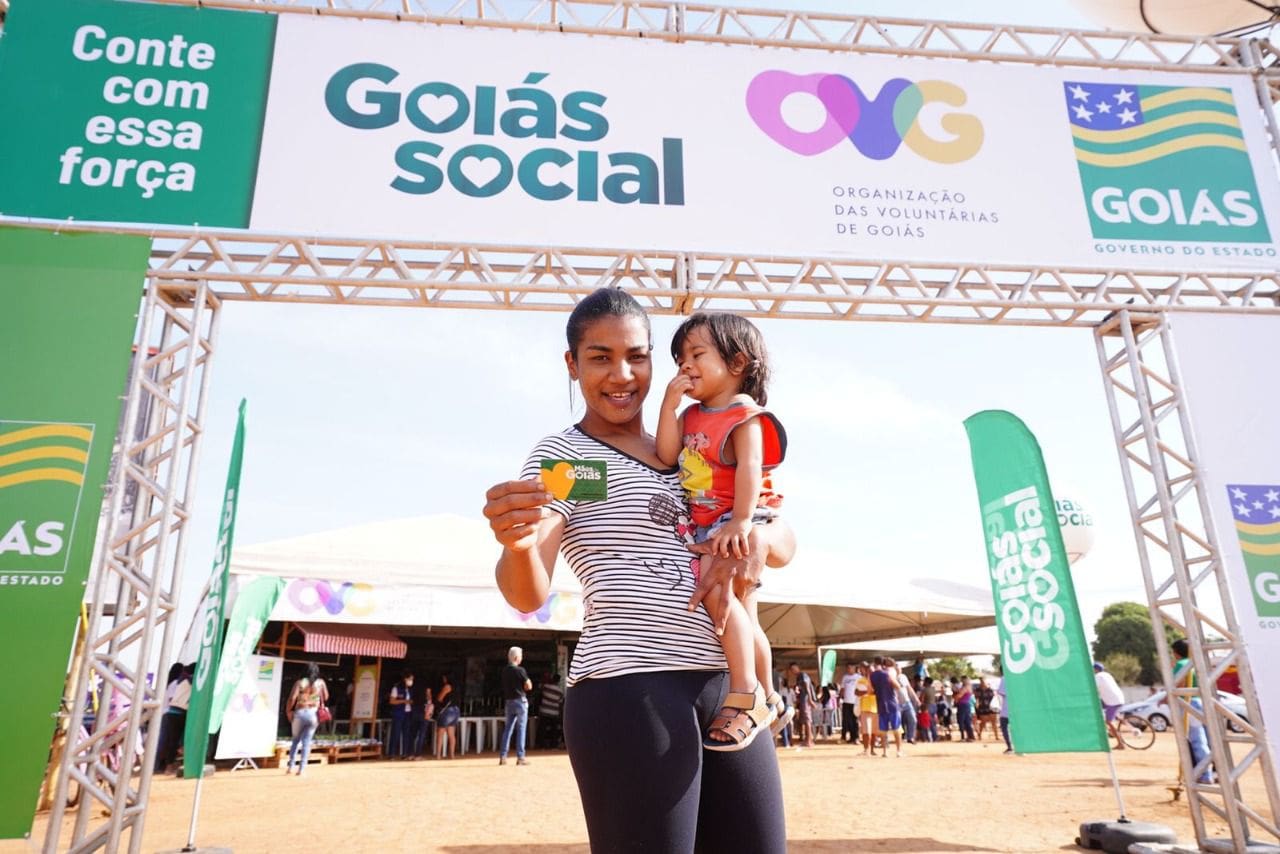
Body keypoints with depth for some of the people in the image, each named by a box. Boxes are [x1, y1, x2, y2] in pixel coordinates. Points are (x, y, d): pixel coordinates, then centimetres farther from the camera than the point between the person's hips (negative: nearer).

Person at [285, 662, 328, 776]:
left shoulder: (300, 683, -5)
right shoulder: (320, 683, 1)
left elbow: (292, 698, -13)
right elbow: (326, 697, 8)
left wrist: (288, 711, 1)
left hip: (300, 713, 0)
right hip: (313, 714, 1)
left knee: (296, 739, 19)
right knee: (307, 741, 6)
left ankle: (290, 765, 17)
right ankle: (302, 768, 1)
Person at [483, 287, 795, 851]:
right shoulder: (561, 455, -1)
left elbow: (785, 545, 14)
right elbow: (530, 595, -14)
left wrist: (758, 536, -9)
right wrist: (516, 544, -37)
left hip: (724, 687, 6)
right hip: (629, 691, -6)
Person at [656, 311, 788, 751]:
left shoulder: (745, 416, -12)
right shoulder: (692, 416, 12)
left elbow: (749, 469, -25)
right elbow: (667, 457, -1)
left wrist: (740, 521, -37)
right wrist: (670, 402, -6)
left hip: (740, 524, -9)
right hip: (706, 527, 9)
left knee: (715, 585, -32)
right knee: (742, 616, 18)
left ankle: (746, 696, -26)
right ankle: (766, 698, 34)